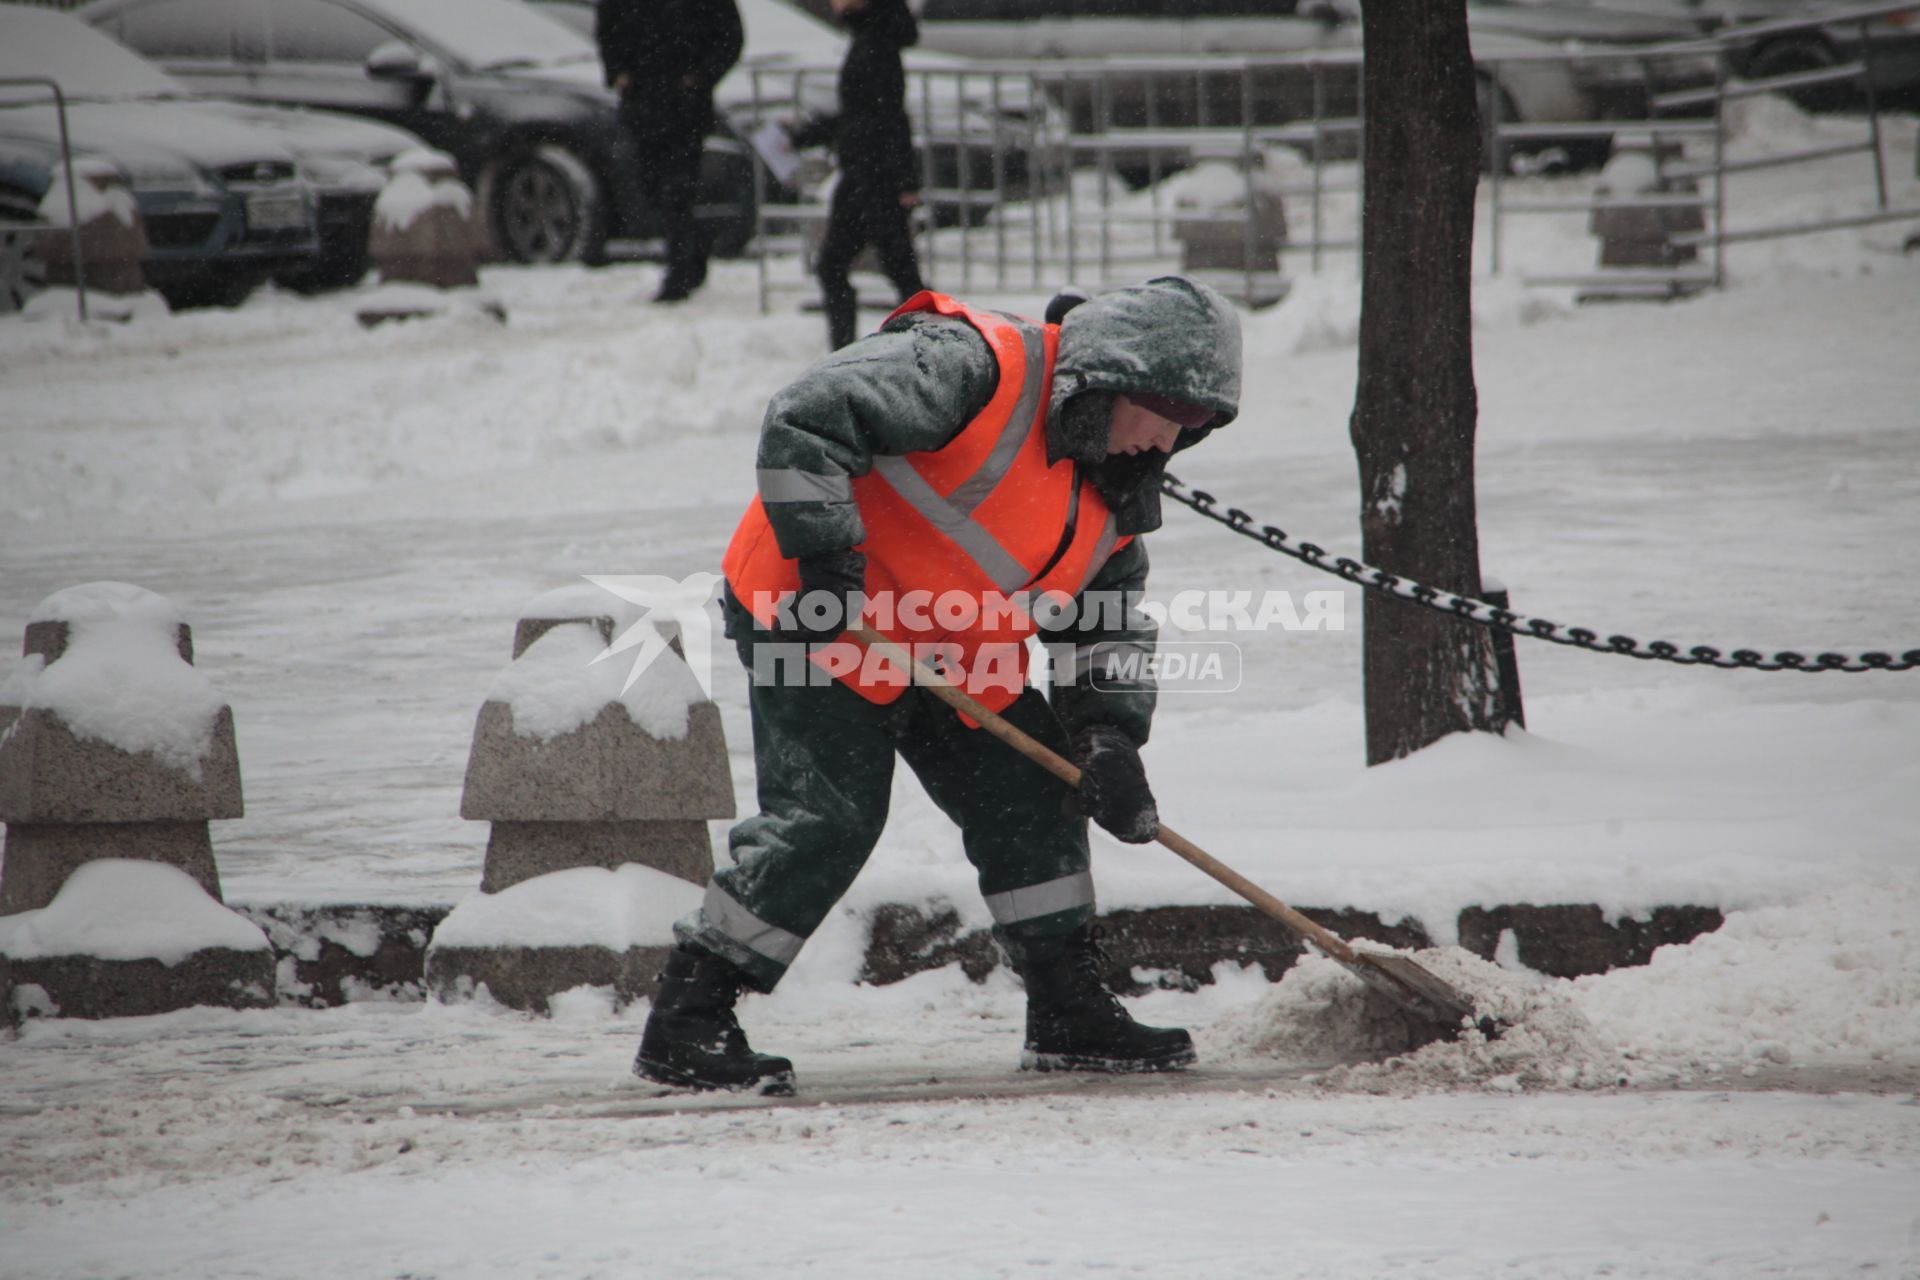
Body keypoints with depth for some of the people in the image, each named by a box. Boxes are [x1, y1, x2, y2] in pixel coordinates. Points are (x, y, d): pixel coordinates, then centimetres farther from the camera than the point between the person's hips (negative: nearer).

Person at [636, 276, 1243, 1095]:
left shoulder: (1111, 492, 5)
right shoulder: (971, 368, -23)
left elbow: (1110, 625, 10)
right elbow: (806, 421, -29)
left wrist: (1109, 735, -7)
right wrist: (821, 557, -29)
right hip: (816, 625, -9)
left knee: (1034, 798, 7)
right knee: (826, 819, -16)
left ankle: (1071, 1017, 19)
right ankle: (683, 1022, -11)